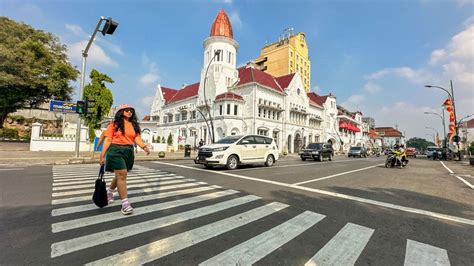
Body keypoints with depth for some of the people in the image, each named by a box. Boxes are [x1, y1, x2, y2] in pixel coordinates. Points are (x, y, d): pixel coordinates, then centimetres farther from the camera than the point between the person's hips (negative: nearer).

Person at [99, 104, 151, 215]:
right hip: (116, 150, -5)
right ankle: (125, 203, -5)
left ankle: (109, 191, 46)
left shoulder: (134, 125, 11)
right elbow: (108, 140, -2)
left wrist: (144, 146, -19)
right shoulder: (114, 124, 1)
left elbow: (137, 138, 0)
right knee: (122, 175, -10)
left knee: (120, 175, 17)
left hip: (129, 151, 5)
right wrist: (102, 155, -6)